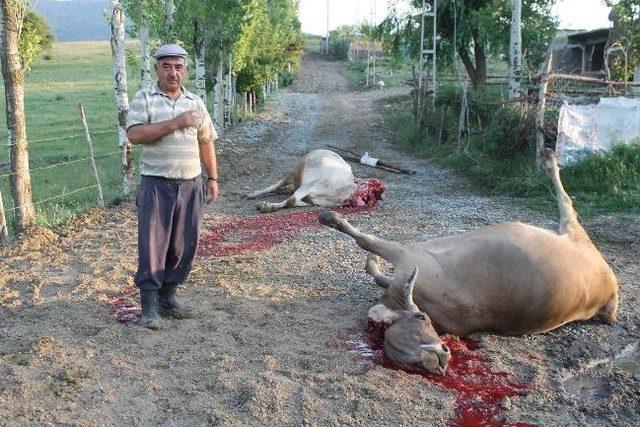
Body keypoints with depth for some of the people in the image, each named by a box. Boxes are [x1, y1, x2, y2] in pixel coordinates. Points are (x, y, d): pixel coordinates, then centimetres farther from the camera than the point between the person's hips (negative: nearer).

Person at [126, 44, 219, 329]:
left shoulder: (195, 103, 13)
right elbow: (134, 134, -15)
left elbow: (206, 143, 17)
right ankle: (149, 306, 7)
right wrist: (174, 123, -19)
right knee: (153, 245, -2)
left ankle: (168, 297, 22)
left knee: (184, 245, 7)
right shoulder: (144, 99, 0)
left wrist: (213, 178, 13)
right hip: (156, 185, -4)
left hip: (191, 185, 4)